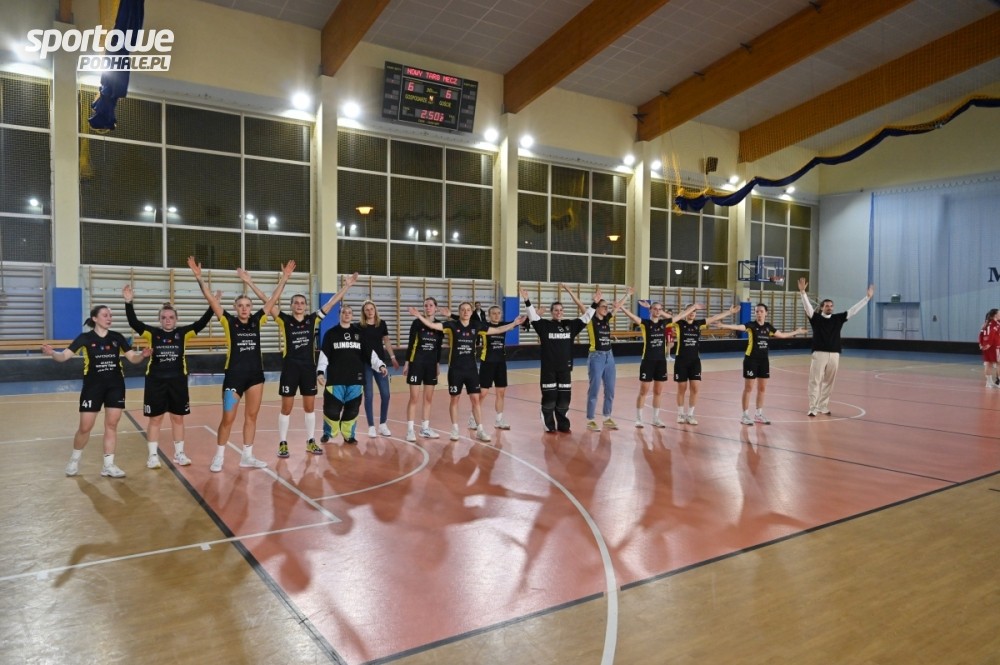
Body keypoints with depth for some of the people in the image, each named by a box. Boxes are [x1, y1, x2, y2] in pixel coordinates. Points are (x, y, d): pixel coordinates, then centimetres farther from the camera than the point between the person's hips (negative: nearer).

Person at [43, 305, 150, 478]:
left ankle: (108, 465, 13)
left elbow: (133, 358, 2)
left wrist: (142, 355, -20)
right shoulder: (85, 338, -6)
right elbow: (64, 356, -12)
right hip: (93, 386, -2)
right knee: (85, 427, 2)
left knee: (111, 425, 4)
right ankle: (74, 460, 28)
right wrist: (52, 353, -33)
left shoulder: (117, 337, 1)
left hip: (115, 386, 2)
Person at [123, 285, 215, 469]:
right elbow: (134, 322, -11)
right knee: (155, 419, 7)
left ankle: (179, 453, 22)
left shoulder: (183, 333, 1)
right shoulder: (152, 333, 0)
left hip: (178, 382, 1)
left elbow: (202, 322, -8)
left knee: (178, 418, 10)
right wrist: (129, 302, -24)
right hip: (155, 382, -1)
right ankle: (153, 455, 17)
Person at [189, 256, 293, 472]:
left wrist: (284, 278, 1)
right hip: (234, 375, -4)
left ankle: (247, 457, 20)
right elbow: (211, 299, -10)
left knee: (252, 416, 10)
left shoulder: (257, 321, 4)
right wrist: (199, 278, -18)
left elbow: (273, 299, 4)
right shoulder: (229, 322, -4)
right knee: (228, 419, 1)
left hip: (255, 374, 4)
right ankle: (219, 457, 18)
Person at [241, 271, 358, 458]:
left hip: (308, 368, 3)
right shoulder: (284, 320, -4)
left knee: (310, 407, 10)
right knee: (286, 408, 4)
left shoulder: (313, 320, 3)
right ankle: (283, 443, 15)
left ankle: (310, 442, 22)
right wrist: (250, 283, -16)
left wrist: (346, 286, 1)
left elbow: (331, 303, 3)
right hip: (290, 368, -2)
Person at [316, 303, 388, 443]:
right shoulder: (331, 333, 4)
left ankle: (348, 435, 20)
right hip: (335, 378, -2)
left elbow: (370, 353, 8)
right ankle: (329, 432, 20)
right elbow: (324, 355, 0)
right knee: (332, 408, -4)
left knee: (353, 409, 4)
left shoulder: (359, 333, 9)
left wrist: (380, 365, -5)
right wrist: (320, 372, -12)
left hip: (355, 378, 2)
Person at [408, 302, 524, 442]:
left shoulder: (476, 326, 3)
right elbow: (433, 325, -15)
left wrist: (514, 323, 5)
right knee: (454, 399, 7)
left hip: (471, 369, 2)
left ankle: (480, 430, 11)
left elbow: (497, 330, 9)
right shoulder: (452, 325, -6)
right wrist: (419, 316, -28)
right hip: (455, 369, -2)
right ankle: (455, 430, 20)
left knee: (475, 399, 3)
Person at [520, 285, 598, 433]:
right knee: (549, 397, -1)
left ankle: (563, 425, 19)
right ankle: (549, 426, 12)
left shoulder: (570, 325, 8)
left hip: (565, 368, 3)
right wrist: (527, 301, -30)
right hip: (549, 368, -3)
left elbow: (585, 318, 6)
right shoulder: (544, 325, -3)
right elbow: (533, 315, -16)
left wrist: (594, 304, -4)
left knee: (564, 398, 7)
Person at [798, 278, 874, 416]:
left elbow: (854, 310, 12)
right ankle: (812, 408, -1)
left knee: (828, 382, 9)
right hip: (819, 354, -4)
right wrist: (802, 292, -27)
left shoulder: (838, 318, 11)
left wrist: (867, 297, 8)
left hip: (834, 355, 4)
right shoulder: (815, 317, 1)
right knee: (815, 381, -4)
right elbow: (807, 306, -12)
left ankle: (823, 407, 19)